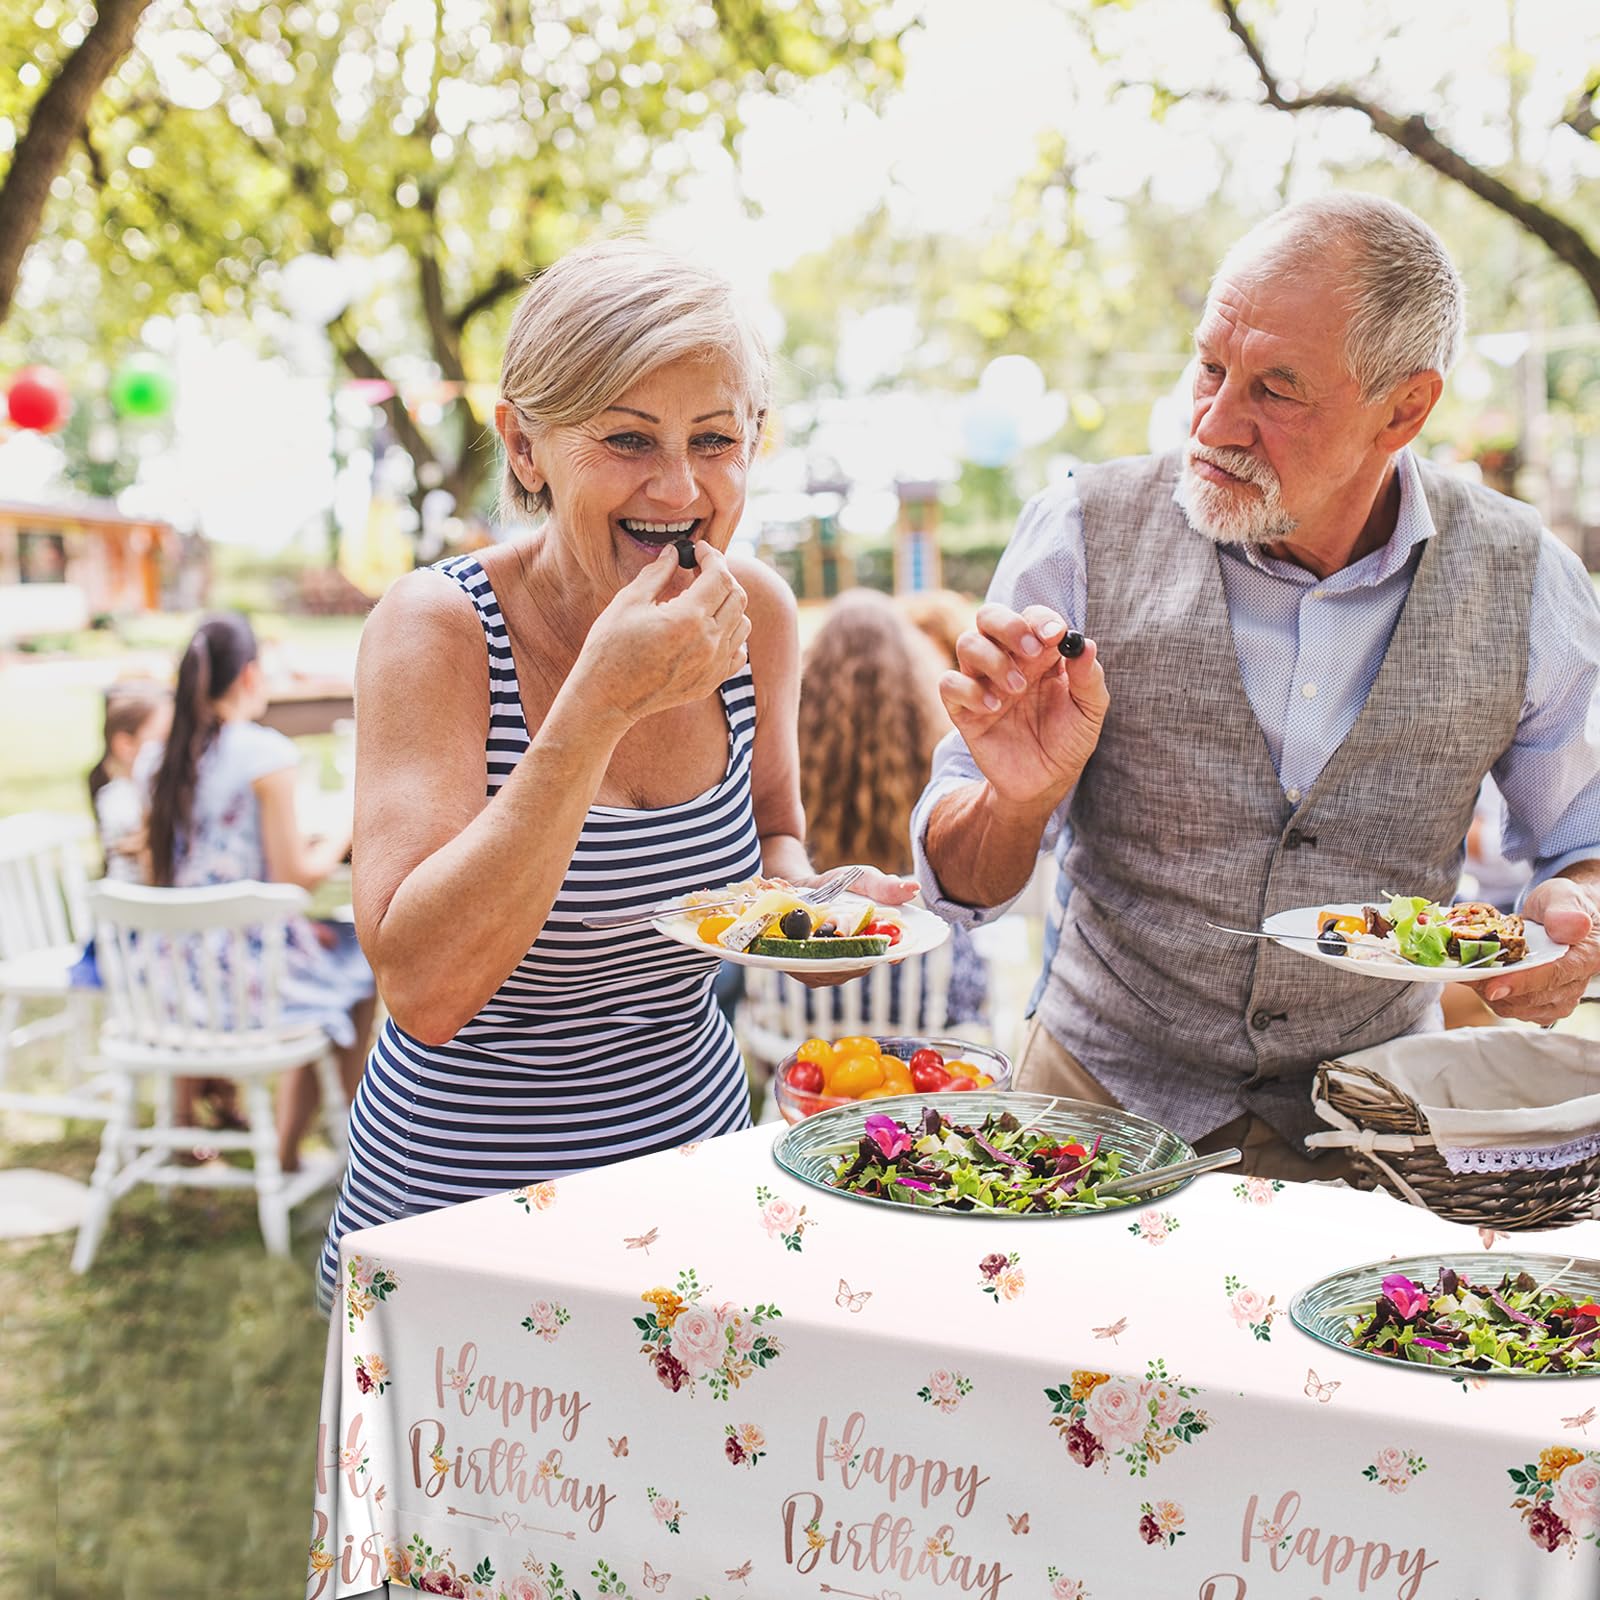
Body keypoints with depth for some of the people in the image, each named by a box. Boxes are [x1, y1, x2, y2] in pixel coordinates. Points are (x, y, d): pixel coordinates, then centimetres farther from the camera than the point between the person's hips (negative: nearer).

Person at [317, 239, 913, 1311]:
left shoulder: (755, 615, -7)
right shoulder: (438, 629, -20)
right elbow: (426, 989, -29)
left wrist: (803, 901, -11)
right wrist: (603, 705, -34)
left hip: (694, 1150, 5)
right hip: (462, 1198, -4)